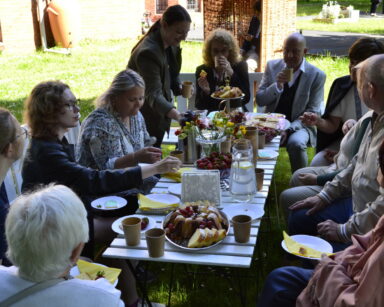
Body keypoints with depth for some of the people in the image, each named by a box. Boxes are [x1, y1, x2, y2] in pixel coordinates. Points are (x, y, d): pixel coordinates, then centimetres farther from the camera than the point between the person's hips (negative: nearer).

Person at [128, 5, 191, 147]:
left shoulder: (172, 44, -1)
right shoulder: (148, 52, -28)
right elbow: (153, 94, -37)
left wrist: (179, 87, -6)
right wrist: (175, 114, -53)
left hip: (159, 116, 8)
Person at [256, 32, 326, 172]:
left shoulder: (317, 75, -4)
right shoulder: (272, 66, 4)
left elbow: (312, 112, -4)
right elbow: (259, 100, 2)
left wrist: (289, 129, -18)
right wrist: (277, 85, -17)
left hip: (299, 125, -2)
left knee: (296, 143, -34)